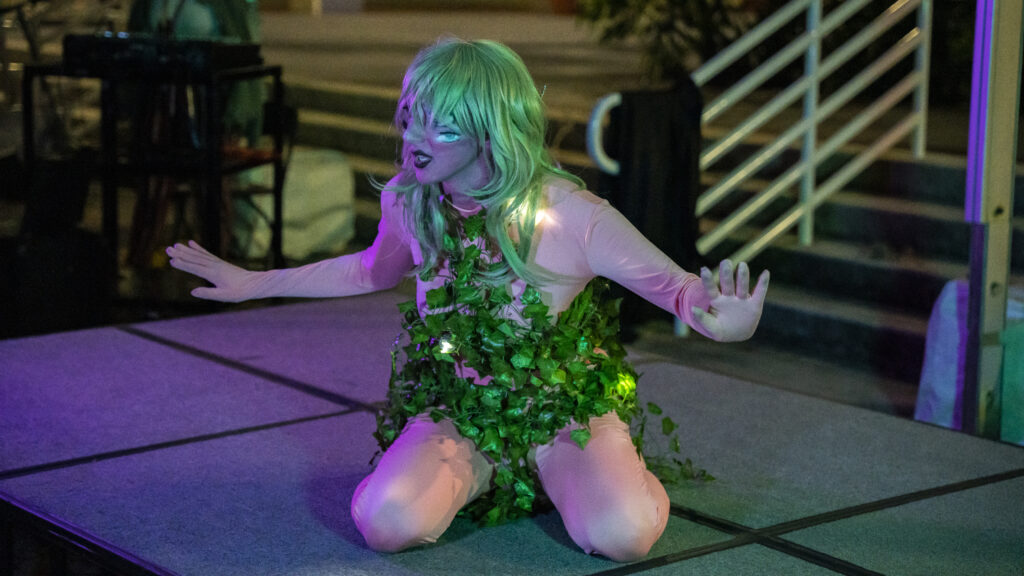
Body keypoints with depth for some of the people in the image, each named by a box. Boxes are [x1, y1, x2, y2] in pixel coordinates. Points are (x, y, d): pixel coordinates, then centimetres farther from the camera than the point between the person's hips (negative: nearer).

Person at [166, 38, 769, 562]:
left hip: (566, 406, -3)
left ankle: (556, 472, 8)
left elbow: (675, 285, -17)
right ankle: (483, 473, 9)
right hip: (454, 409, 3)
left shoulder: (571, 216, -22)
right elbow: (375, 269, 16)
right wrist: (256, 283, 18)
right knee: (386, 523, -26)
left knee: (622, 534, -30)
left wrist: (719, 318, -43)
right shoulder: (408, 203, -7)